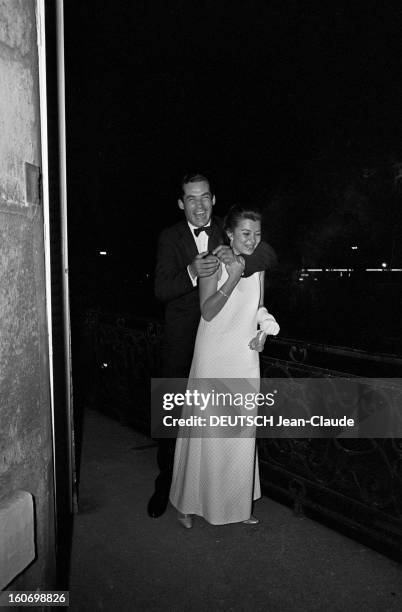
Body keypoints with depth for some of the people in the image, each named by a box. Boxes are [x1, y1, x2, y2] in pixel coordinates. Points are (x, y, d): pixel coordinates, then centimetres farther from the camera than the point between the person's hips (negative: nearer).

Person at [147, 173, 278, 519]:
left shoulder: (227, 232, 1)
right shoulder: (170, 238, -3)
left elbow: (270, 255, -8)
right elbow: (161, 290, -11)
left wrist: (239, 260, -29)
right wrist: (191, 273, -31)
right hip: (182, 337, -1)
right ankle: (165, 483, 26)